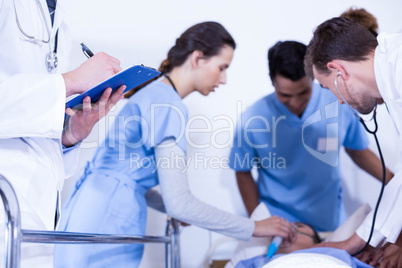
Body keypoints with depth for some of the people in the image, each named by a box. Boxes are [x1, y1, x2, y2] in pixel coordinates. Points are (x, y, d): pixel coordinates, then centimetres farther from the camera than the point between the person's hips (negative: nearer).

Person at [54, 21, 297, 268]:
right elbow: (179, 203, -20)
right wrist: (253, 228, -13)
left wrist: (175, 210, 17)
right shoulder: (169, 107, -14)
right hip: (105, 231, -10)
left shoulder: (154, 93, 15)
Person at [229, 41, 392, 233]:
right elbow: (243, 172, -2)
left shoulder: (339, 105, -13)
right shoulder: (252, 121, -16)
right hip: (278, 224, -2)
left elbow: (358, 152, 5)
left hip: (330, 220, 2)